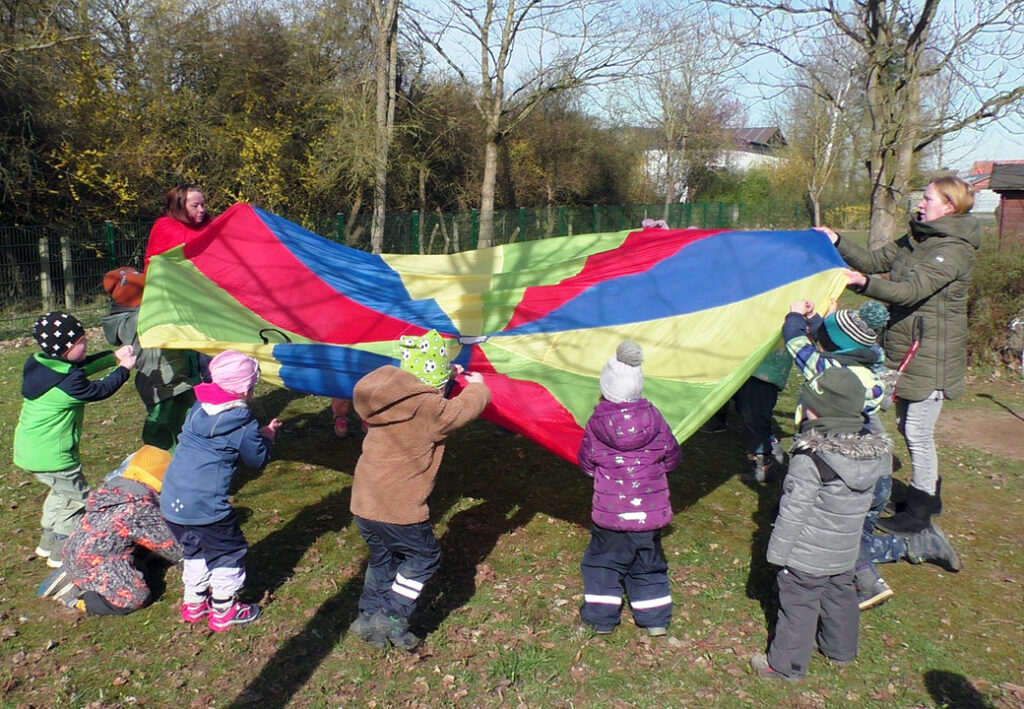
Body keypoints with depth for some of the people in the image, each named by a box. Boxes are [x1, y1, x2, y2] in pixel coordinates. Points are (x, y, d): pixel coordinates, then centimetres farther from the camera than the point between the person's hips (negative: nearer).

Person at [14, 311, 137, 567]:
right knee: (77, 498, 7)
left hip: (27, 450, 10)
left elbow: (82, 367, 13)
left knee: (62, 491, 28)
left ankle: (48, 541, 41)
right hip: (51, 456, -10)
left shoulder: (37, 363, 2)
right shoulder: (69, 382, -26)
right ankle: (61, 553, 16)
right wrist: (124, 369, 3)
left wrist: (114, 356, 10)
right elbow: (100, 390, -9)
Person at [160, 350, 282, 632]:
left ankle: (194, 604, 39)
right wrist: (268, 436, 16)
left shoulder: (198, 409, 6)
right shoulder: (242, 424, -14)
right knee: (228, 552, 14)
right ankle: (224, 611, 24)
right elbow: (258, 459, -2)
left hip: (171, 501, 7)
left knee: (194, 550, 27)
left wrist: (259, 433, 19)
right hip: (206, 506, -7)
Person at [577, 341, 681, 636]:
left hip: (610, 512, -2)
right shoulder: (653, 417, -7)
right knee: (649, 563, 18)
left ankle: (601, 617, 20)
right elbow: (672, 458, 5)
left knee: (602, 560, 16)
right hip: (650, 512, 2)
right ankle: (656, 619, 25)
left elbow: (586, 464, 1)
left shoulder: (596, 423, -12)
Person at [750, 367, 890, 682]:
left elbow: (793, 511, -22)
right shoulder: (873, 453, -7)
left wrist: (777, 551, -10)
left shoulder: (810, 460, -29)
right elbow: (863, 504, 7)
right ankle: (840, 648, 45)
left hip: (807, 556, -7)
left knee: (798, 605, 8)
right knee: (840, 596, 25)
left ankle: (786, 664, 22)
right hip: (846, 553, 7)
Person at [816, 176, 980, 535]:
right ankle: (928, 494, 35)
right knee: (907, 425, 18)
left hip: (931, 356, -9)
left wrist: (864, 283, -43)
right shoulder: (915, 240, 11)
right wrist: (837, 242, -3)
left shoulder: (954, 250, -17)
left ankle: (919, 512, 13)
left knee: (918, 431, -1)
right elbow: (874, 260, 10)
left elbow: (912, 290, -29)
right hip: (905, 349, 9)